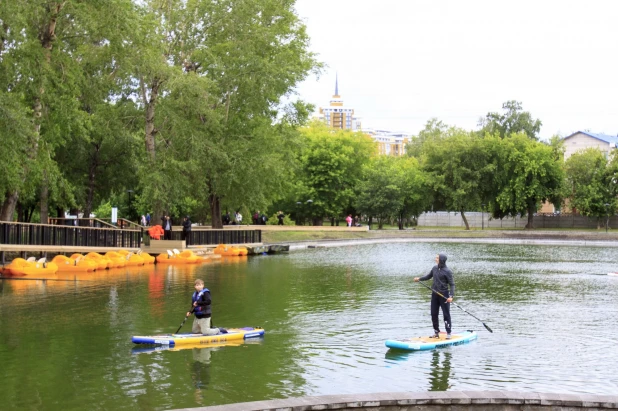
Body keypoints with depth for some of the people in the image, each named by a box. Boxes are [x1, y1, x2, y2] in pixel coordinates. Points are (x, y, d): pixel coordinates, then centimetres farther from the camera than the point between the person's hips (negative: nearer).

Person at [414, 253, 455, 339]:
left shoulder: (447, 271, -13)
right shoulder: (435, 268, 6)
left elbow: (452, 284, -14)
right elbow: (429, 276, 25)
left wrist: (451, 296, -24)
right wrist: (419, 279, 17)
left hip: (444, 294, -7)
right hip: (435, 294, 7)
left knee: (446, 314, -2)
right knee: (434, 314, 9)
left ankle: (448, 333, 5)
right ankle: (436, 332, 20)